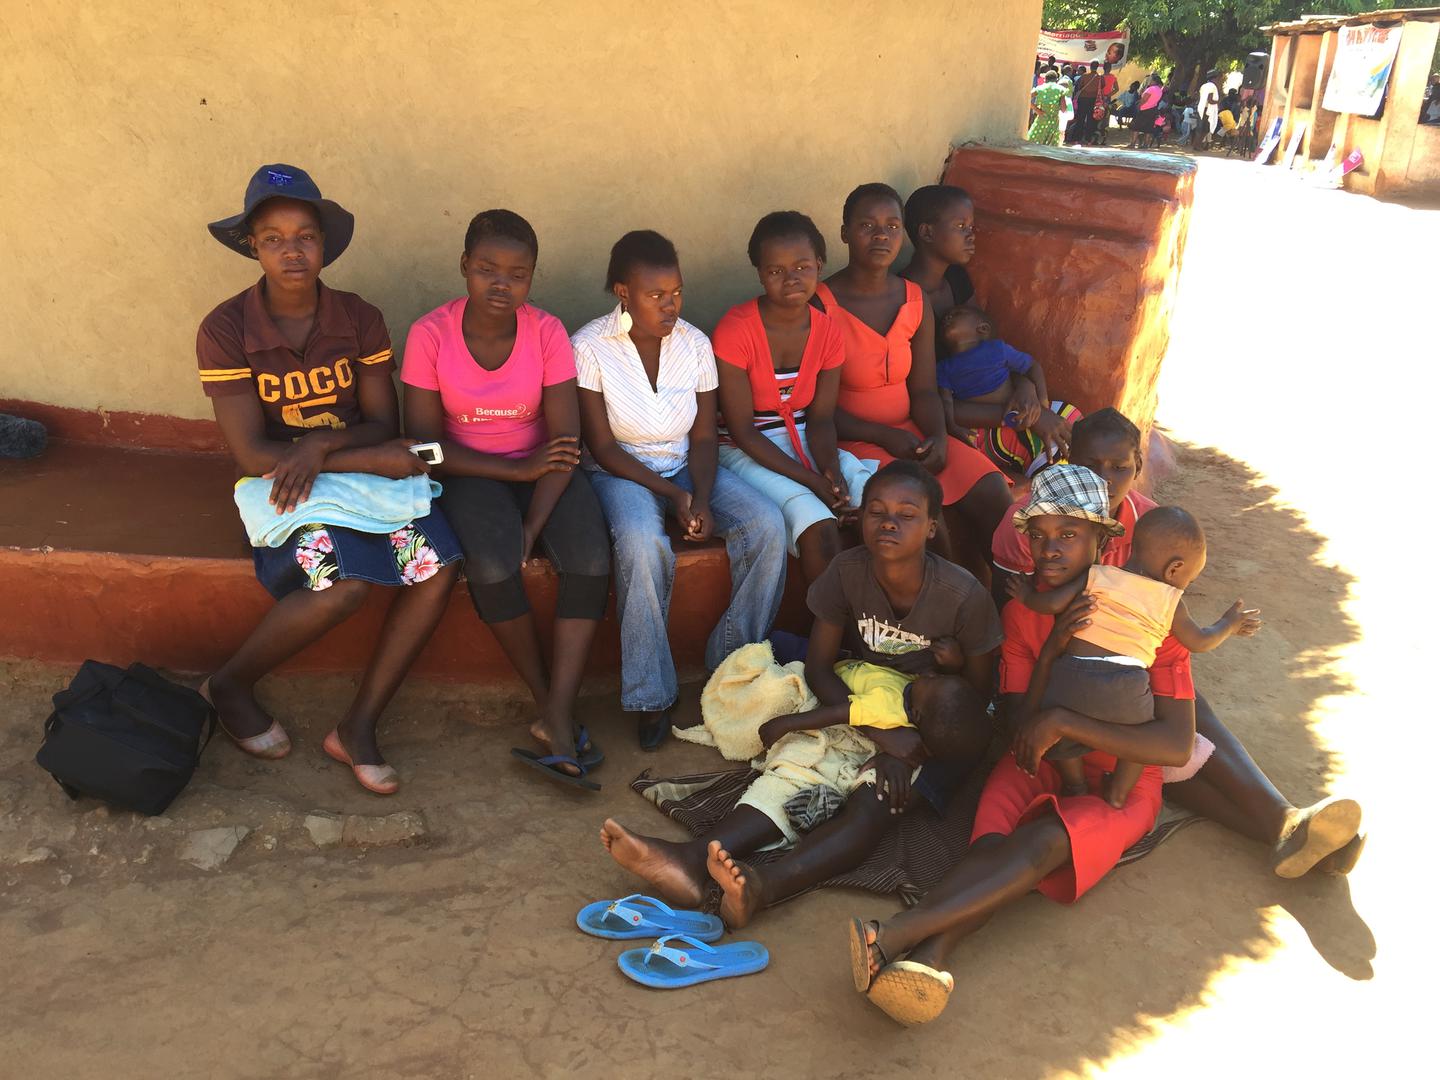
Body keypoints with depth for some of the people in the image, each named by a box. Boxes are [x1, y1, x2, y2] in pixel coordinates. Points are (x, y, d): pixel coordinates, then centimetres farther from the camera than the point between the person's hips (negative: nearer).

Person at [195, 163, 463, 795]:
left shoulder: (360, 319, 0)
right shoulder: (225, 331, -10)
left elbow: (383, 424, 0)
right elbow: (251, 454, -14)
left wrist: (321, 446, -22)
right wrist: (370, 459, -20)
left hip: (362, 473, 4)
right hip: (277, 485, -3)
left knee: (438, 561, -24)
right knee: (344, 583, -32)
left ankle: (358, 727, -11)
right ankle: (229, 688, -1)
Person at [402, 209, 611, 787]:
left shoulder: (547, 332, -8)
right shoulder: (429, 334, -10)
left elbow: (566, 441, -11)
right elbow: (423, 439, -8)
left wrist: (530, 529, -22)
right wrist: (517, 471, -17)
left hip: (542, 468, 1)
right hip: (469, 473, -1)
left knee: (591, 559, -27)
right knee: (492, 566, -31)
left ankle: (558, 717, -20)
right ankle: (546, 703, -9)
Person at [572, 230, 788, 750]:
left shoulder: (695, 344, -2)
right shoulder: (589, 347, -12)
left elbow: (703, 438, 2)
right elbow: (603, 447, -12)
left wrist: (701, 499, -17)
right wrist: (672, 495, -20)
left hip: (684, 467, 4)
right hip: (620, 471, -4)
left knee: (767, 523, -21)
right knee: (642, 543, -38)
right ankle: (650, 697, -22)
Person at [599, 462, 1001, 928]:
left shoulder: (963, 594, -19)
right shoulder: (847, 573, -11)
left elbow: (979, 693, -11)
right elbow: (819, 666, -6)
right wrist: (877, 731, -23)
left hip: (931, 730, -3)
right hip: (858, 695, 4)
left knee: (873, 801, -32)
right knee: (791, 764, -25)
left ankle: (766, 885, -56)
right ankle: (692, 860, -47)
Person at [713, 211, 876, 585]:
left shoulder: (827, 330, -1)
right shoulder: (735, 330, -17)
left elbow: (820, 418, 2)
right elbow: (742, 430, -16)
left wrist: (831, 469, -20)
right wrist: (812, 481, -21)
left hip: (803, 440, 5)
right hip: (746, 450, -5)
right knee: (820, 529, -28)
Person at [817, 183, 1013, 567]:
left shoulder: (915, 301, 6)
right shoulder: (821, 305, -11)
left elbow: (923, 390, 7)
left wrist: (939, 437, -13)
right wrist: (884, 436, -19)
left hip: (911, 432, 6)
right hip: (852, 440, -5)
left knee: (992, 493, -13)